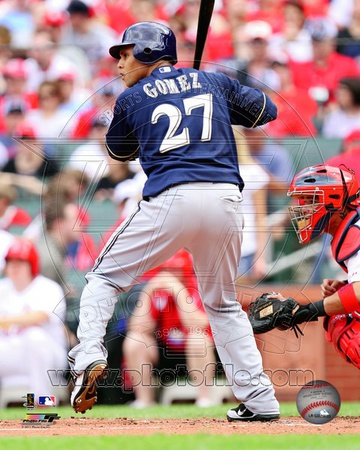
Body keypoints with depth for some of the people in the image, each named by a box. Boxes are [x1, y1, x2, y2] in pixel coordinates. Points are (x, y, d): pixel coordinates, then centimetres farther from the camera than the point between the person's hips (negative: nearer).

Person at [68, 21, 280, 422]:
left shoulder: (132, 99, 12)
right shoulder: (215, 81, 18)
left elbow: (120, 151, 29)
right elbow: (265, 110, 28)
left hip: (171, 199, -3)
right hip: (225, 201, 3)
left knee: (105, 277, 11)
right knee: (222, 303, 20)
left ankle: (89, 355, -13)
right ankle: (259, 398, 12)